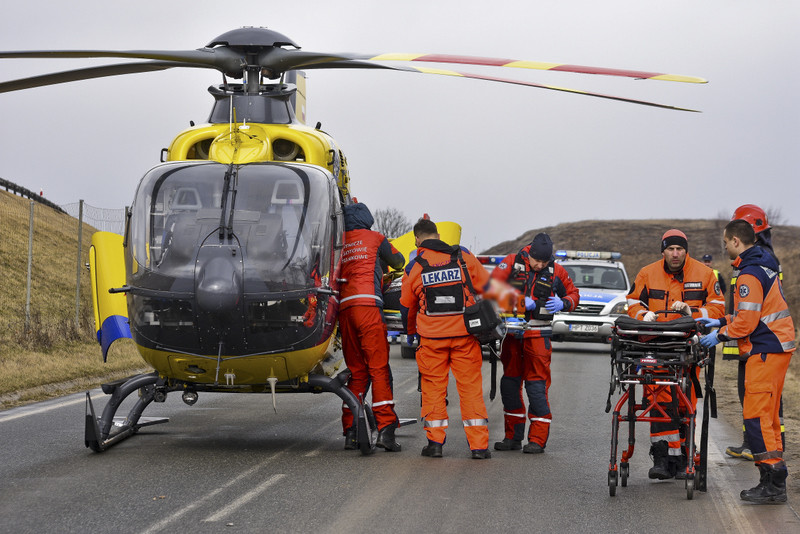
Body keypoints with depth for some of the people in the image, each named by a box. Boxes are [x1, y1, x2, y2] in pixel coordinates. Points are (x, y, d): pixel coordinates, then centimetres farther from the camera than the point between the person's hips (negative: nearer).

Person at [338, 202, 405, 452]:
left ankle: (350, 432, 3)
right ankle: (385, 428, -15)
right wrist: (392, 260, 48)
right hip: (368, 303, -4)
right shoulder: (375, 238, 12)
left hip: (344, 308, 4)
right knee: (379, 368, -7)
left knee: (357, 372, 9)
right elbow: (399, 261, 25)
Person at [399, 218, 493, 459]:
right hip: (464, 333, 0)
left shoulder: (414, 268, 1)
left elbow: (406, 307, 13)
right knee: (470, 386, 4)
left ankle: (435, 442, 9)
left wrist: (410, 333, 32)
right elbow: (486, 286, 7)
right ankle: (479, 445, 1)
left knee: (433, 387, 11)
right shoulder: (463, 257, 0)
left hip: (432, 337, 0)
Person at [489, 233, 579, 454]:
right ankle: (513, 437, 16)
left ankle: (538, 439, -2)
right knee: (510, 382, 6)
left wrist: (563, 303, -10)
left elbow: (573, 294, 12)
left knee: (537, 383, -7)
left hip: (538, 334, -2)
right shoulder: (512, 263, -2)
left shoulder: (556, 271, 2)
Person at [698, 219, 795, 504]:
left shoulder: (749, 275, -17)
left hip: (765, 352, -11)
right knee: (768, 415, 14)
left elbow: (747, 321, -20)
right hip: (778, 345, 11)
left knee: (756, 416, -9)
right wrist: (722, 322, 18)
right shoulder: (764, 263, 16)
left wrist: (721, 334, -7)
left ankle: (773, 485, -12)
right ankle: (774, 482, 17)